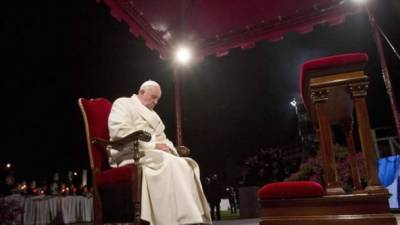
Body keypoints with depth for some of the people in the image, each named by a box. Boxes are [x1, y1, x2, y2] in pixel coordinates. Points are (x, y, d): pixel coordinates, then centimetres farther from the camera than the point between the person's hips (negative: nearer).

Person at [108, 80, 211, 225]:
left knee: (187, 165, -17)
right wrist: (152, 145, -18)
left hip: (152, 153, 8)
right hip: (130, 153, -8)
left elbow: (161, 138, 26)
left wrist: (167, 147, -1)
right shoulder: (123, 103, 5)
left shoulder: (152, 114, 29)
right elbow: (118, 130, -14)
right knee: (168, 163, -34)